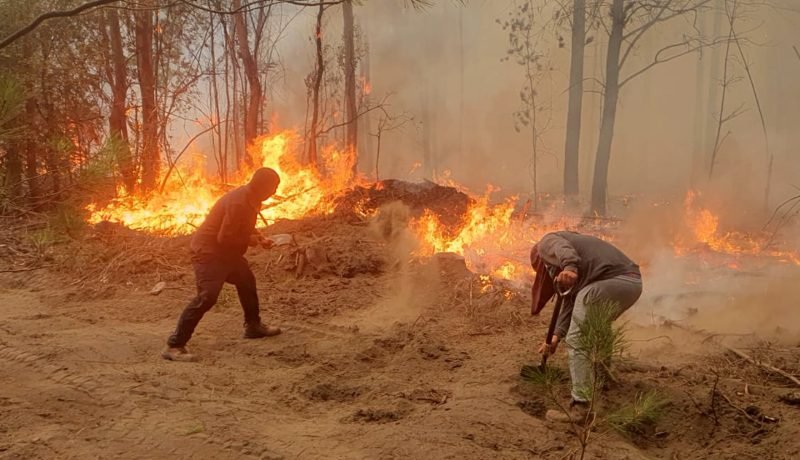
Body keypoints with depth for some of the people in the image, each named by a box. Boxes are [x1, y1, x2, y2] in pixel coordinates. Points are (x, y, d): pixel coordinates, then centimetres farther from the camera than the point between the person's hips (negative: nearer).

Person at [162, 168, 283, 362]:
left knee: (247, 282, 22)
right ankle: (174, 346, -19)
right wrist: (249, 240, -14)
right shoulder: (239, 203, -26)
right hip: (209, 251, -11)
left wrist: (258, 237, 5)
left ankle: (253, 326, 40)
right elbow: (224, 238, -27)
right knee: (207, 296, -21)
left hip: (227, 252, 11)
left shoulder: (249, 199, 6)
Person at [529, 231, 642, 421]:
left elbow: (563, 249, -14)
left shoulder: (547, 242, 14)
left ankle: (582, 407, 0)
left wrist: (569, 268, -34)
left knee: (577, 341, 0)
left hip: (607, 282, -10)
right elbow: (571, 299, 35)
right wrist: (557, 335, 32)